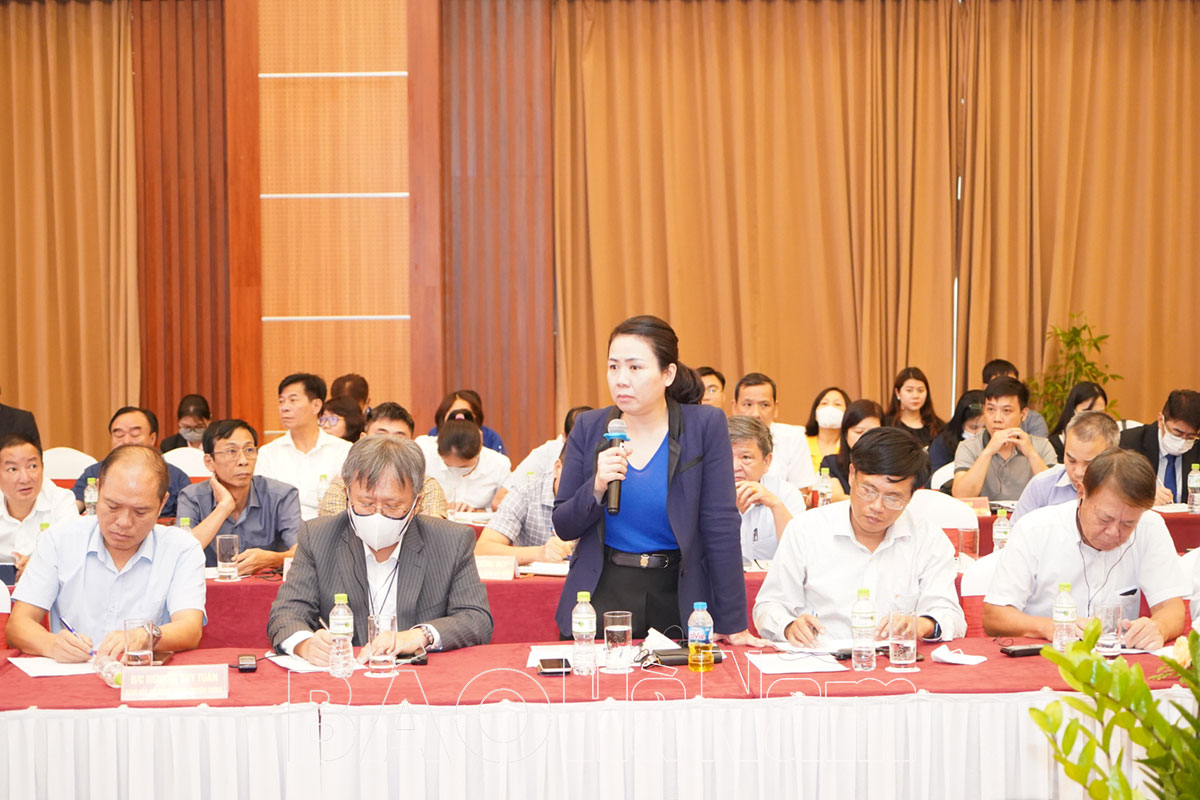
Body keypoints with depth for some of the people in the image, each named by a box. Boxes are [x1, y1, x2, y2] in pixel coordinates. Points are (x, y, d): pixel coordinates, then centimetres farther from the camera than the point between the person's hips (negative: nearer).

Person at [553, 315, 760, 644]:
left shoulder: (705, 425, -8)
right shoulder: (588, 429, -1)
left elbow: (721, 526, -9)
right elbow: (564, 526, 1)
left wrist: (733, 624, -11)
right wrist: (597, 487, -20)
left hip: (677, 602, -1)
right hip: (601, 598, 2)